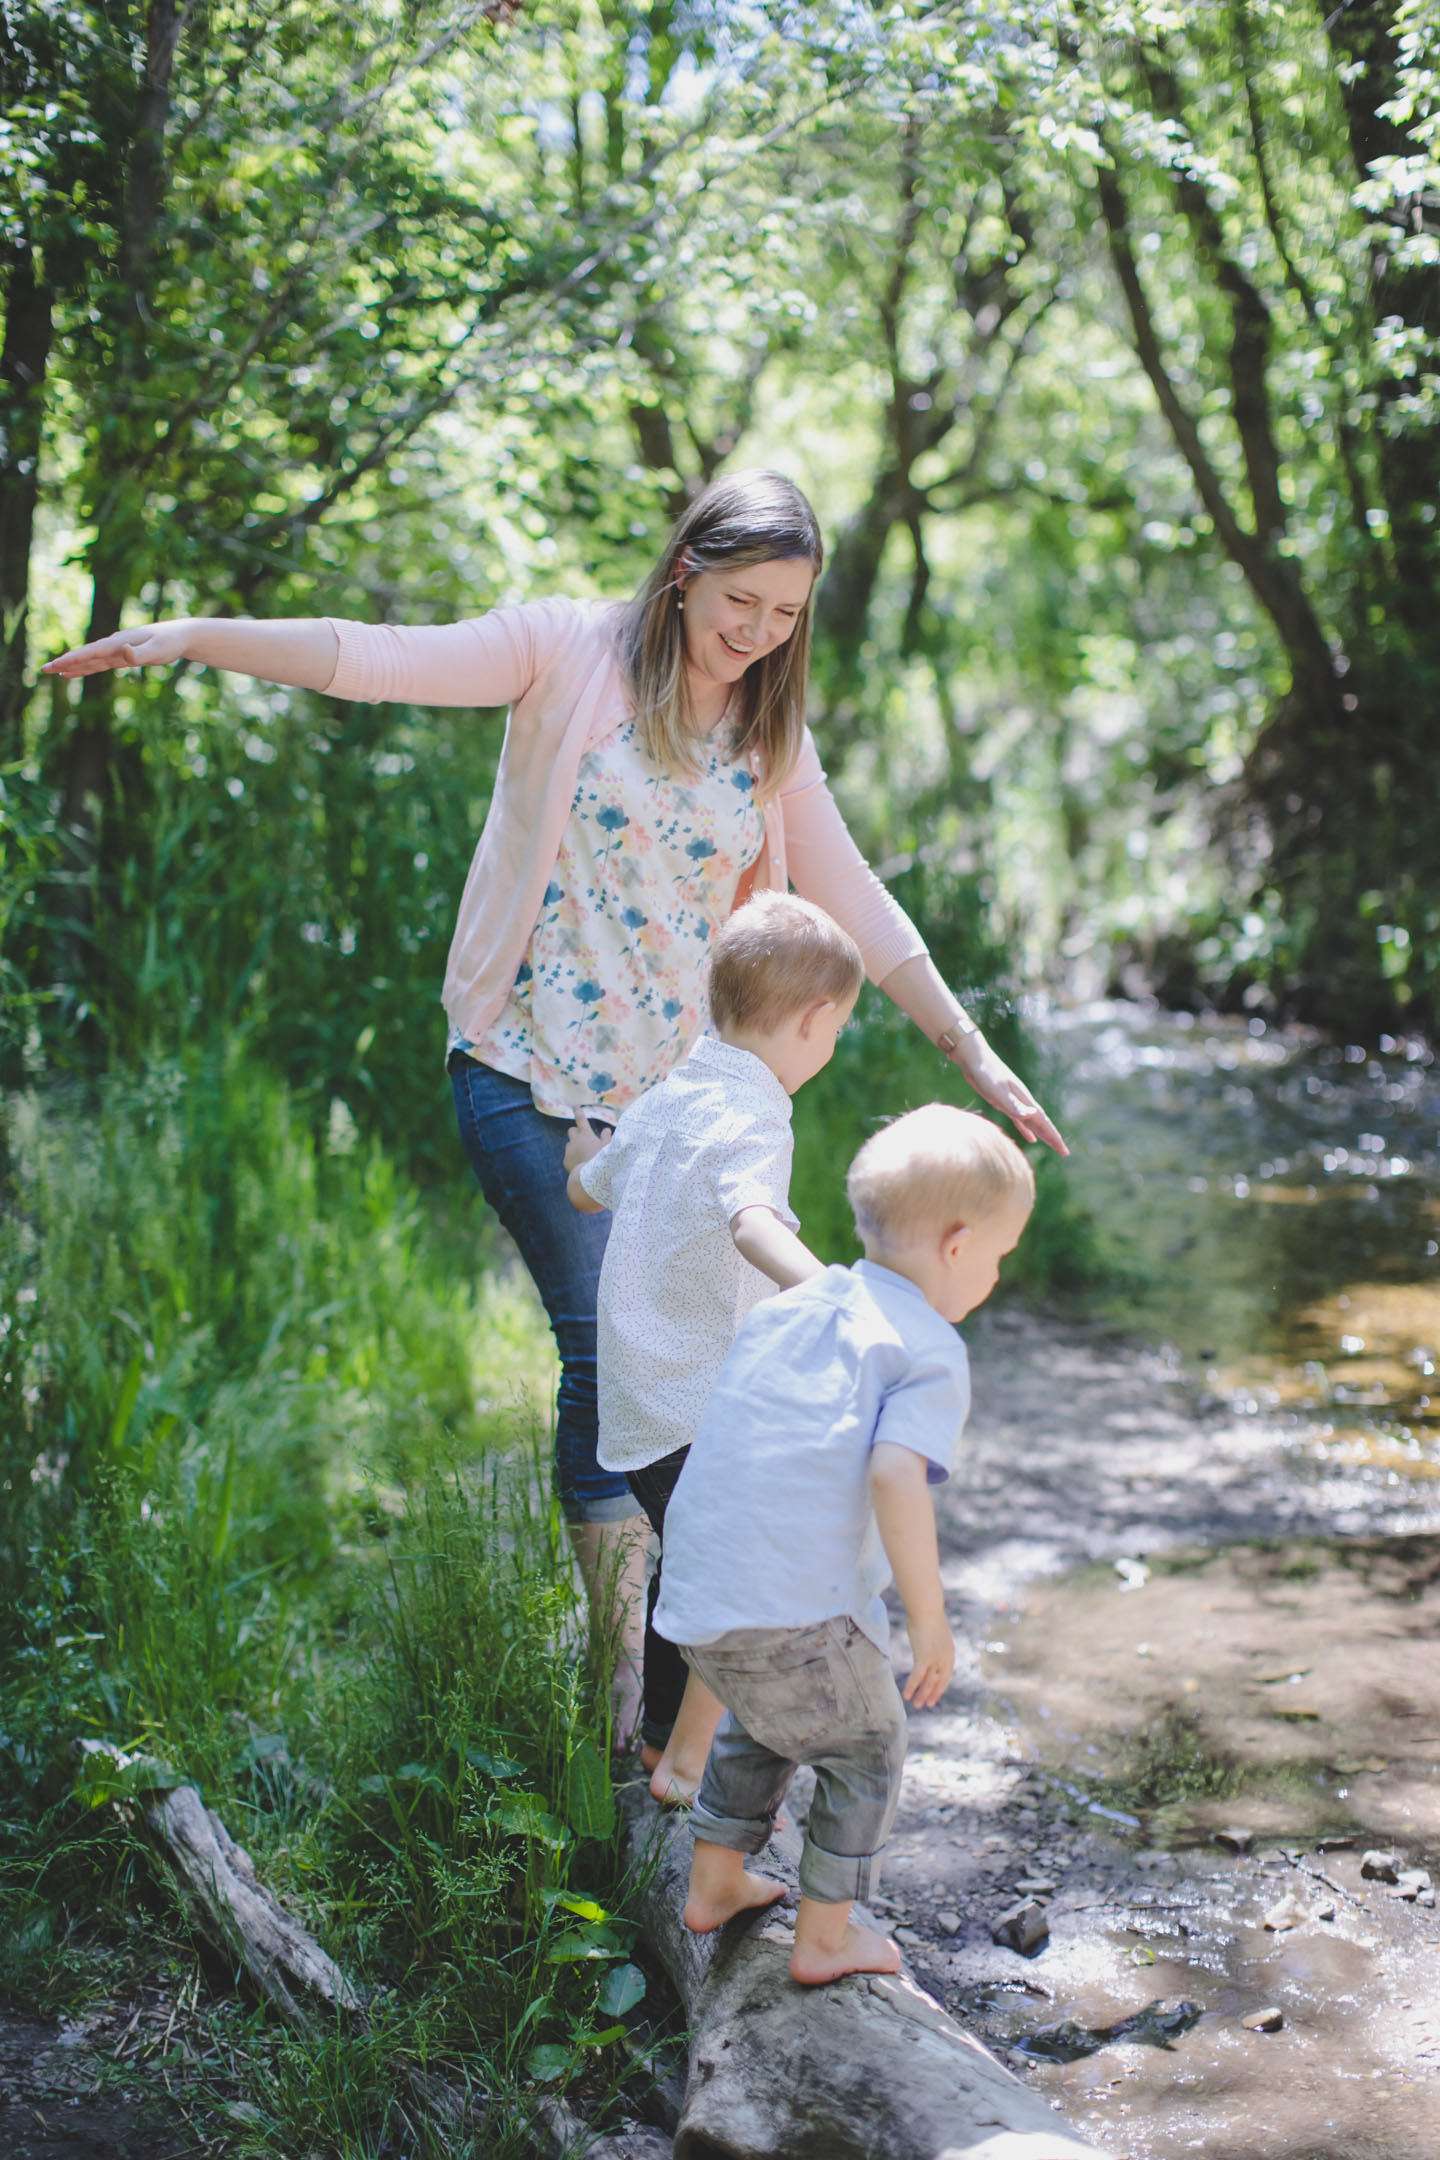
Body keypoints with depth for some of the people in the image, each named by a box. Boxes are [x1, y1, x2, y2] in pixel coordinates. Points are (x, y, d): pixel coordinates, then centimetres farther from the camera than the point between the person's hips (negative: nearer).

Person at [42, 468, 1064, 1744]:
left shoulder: (772, 743, 10)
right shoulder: (572, 654, -4)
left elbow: (857, 909, 15)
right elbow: (381, 658, -15)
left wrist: (976, 1055, 14)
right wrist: (195, 636, -28)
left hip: (674, 1096, 4)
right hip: (531, 1073, -4)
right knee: (608, 1348, -12)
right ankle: (637, 1687, 0)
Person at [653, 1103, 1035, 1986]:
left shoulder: (790, 1306, 15)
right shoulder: (930, 1354, -6)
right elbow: (895, 1475, -21)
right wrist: (930, 1618, -14)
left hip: (694, 1581, 7)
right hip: (797, 1608, -7)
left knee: (758, 1723, 32)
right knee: (867, 1748, 16)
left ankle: (715, 1883, 43)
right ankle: (826, 1937, 24)